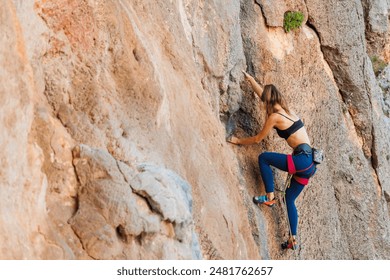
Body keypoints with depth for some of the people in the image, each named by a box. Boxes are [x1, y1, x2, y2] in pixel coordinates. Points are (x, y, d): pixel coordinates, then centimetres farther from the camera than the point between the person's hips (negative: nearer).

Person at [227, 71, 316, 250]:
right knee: (290, 198, 15)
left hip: (303, 159, -9)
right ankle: (293, 239, 12)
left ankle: (270, 197, -3)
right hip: (310, 162, 9)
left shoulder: (275, 117, -6)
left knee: (264, 158, 1)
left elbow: (257, 139, 3)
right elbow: (264, 94, 33)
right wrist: (251, 80, 42)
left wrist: (238, 141, 17)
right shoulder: (288, 111, 18)